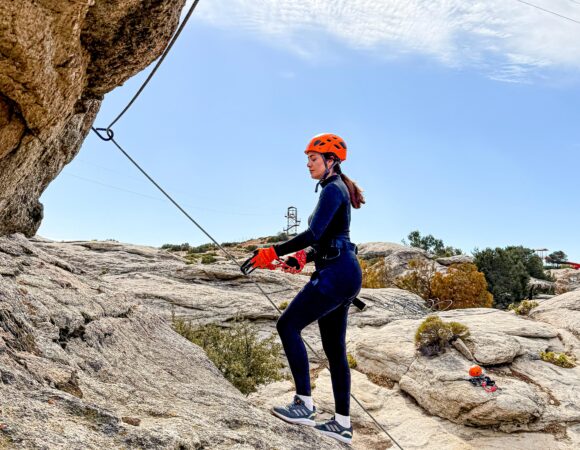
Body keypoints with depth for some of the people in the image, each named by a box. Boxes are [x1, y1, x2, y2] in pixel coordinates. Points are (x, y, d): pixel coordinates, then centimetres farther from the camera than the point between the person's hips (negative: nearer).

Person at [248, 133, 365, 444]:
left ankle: (304, 403, -7)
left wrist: (274, 252, -23)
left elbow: (314, 234, -22)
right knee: (334, 347, 10)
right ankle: (343, 423, 17)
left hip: (336, 275, -10)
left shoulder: (333, 190, -9)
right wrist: (303, 257, 11)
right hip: (343, 275, 10)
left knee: (288, 325, -10)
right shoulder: (336, 190, 21)